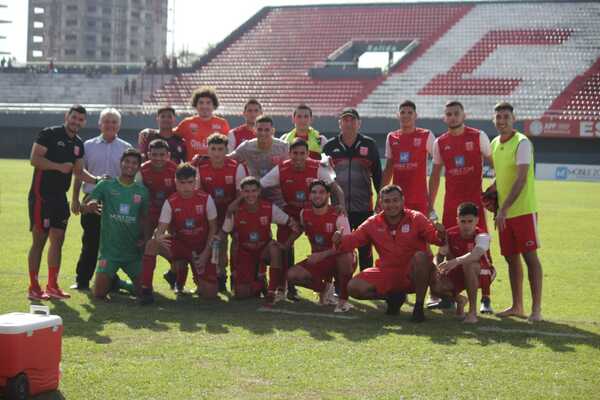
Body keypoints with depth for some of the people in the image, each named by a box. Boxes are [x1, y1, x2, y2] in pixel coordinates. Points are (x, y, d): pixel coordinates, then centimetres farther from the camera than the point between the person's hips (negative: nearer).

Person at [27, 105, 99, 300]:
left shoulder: (78, 144, 13)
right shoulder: (49, 134, -8)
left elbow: (79, 171, 18)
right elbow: (34, 159, -15)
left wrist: (97, 180, 2)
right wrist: (59, 166, -21)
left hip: (60, 196, 8)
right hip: (41, 195, -8)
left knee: (58, 240, 9)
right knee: (39, 240, -4)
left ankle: (52, 286, 17)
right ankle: (33, 288, 2)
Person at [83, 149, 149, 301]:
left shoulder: (142, 191, 5)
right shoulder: (106, 185, -2)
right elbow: (85, 207, -9)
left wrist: (143, 238, -5)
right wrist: (90, 206, -33)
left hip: (134, 252, 2)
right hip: (109, 249, -2)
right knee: (99, 293, -8)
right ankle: (108, 282, 27)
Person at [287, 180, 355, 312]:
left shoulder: (338, 216, -18)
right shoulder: (305, 214, -2)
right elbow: (300, 230, 21)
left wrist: (322, 255, -35)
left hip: (338, 260, -5)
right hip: (317, 259, 5)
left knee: (346, 255, -40)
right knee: (292, 274, -19)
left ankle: (343, 300, -21)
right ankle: (324, 288, 9)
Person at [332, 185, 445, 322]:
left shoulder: (415, 218, -5)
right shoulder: (373, 223, 4)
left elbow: (433, 237, -18)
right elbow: (353, 239, 0)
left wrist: (439, 234, -42)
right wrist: (339, 241, -21)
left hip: (412, 273, -3)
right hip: (387, 272, 3)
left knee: (421, 256, -36)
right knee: (353, 287, -16)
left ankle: (419, 305, -18)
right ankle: (393, 297, 10)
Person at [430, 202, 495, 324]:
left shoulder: (482, 236, -25)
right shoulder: (450, 234, -11)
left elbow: (476, 254, -47)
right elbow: (441, 255, -6)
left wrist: (456, 261, -65)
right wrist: (437, 268, -31)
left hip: (481, 272, -4)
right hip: (457, 273, 4)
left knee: (468, 264, -40)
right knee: (436, 287, -24)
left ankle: (473, 311, -28)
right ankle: (459, 300, 14)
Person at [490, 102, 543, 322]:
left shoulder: (522, 143, -12)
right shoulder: (495, 144, 11)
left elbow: (521, 179, -20)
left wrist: (504, 208, -25)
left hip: (523, 210, -7)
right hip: (504, 212, 7)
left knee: (530, 256, -5)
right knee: (511, 258, 10)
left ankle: (536, 308, -2)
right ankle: (517, 306, 18)